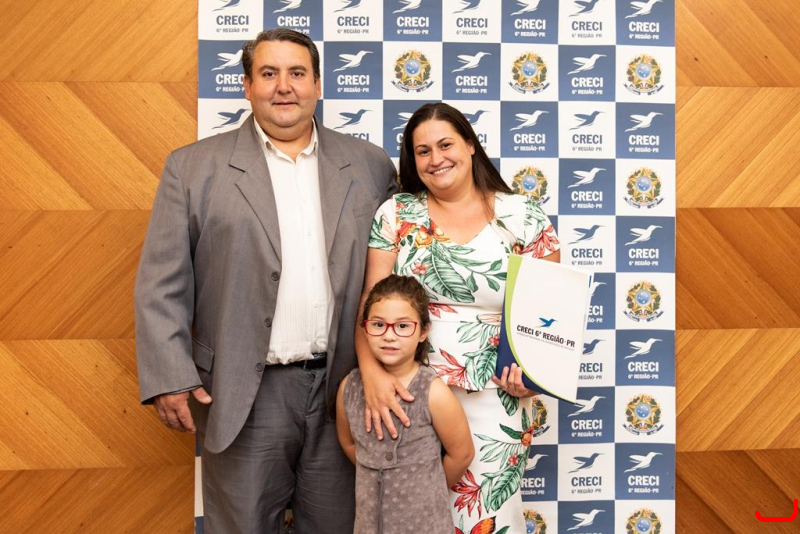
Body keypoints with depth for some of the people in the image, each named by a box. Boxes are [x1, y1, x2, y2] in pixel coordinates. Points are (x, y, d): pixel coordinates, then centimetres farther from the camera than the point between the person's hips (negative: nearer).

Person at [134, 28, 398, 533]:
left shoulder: (371, 165, 7)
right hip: (245, 396, -1)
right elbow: (163, 284, 0)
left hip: (344, 388, 2)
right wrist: (170, 377, -7)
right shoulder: (194, 167, 1)